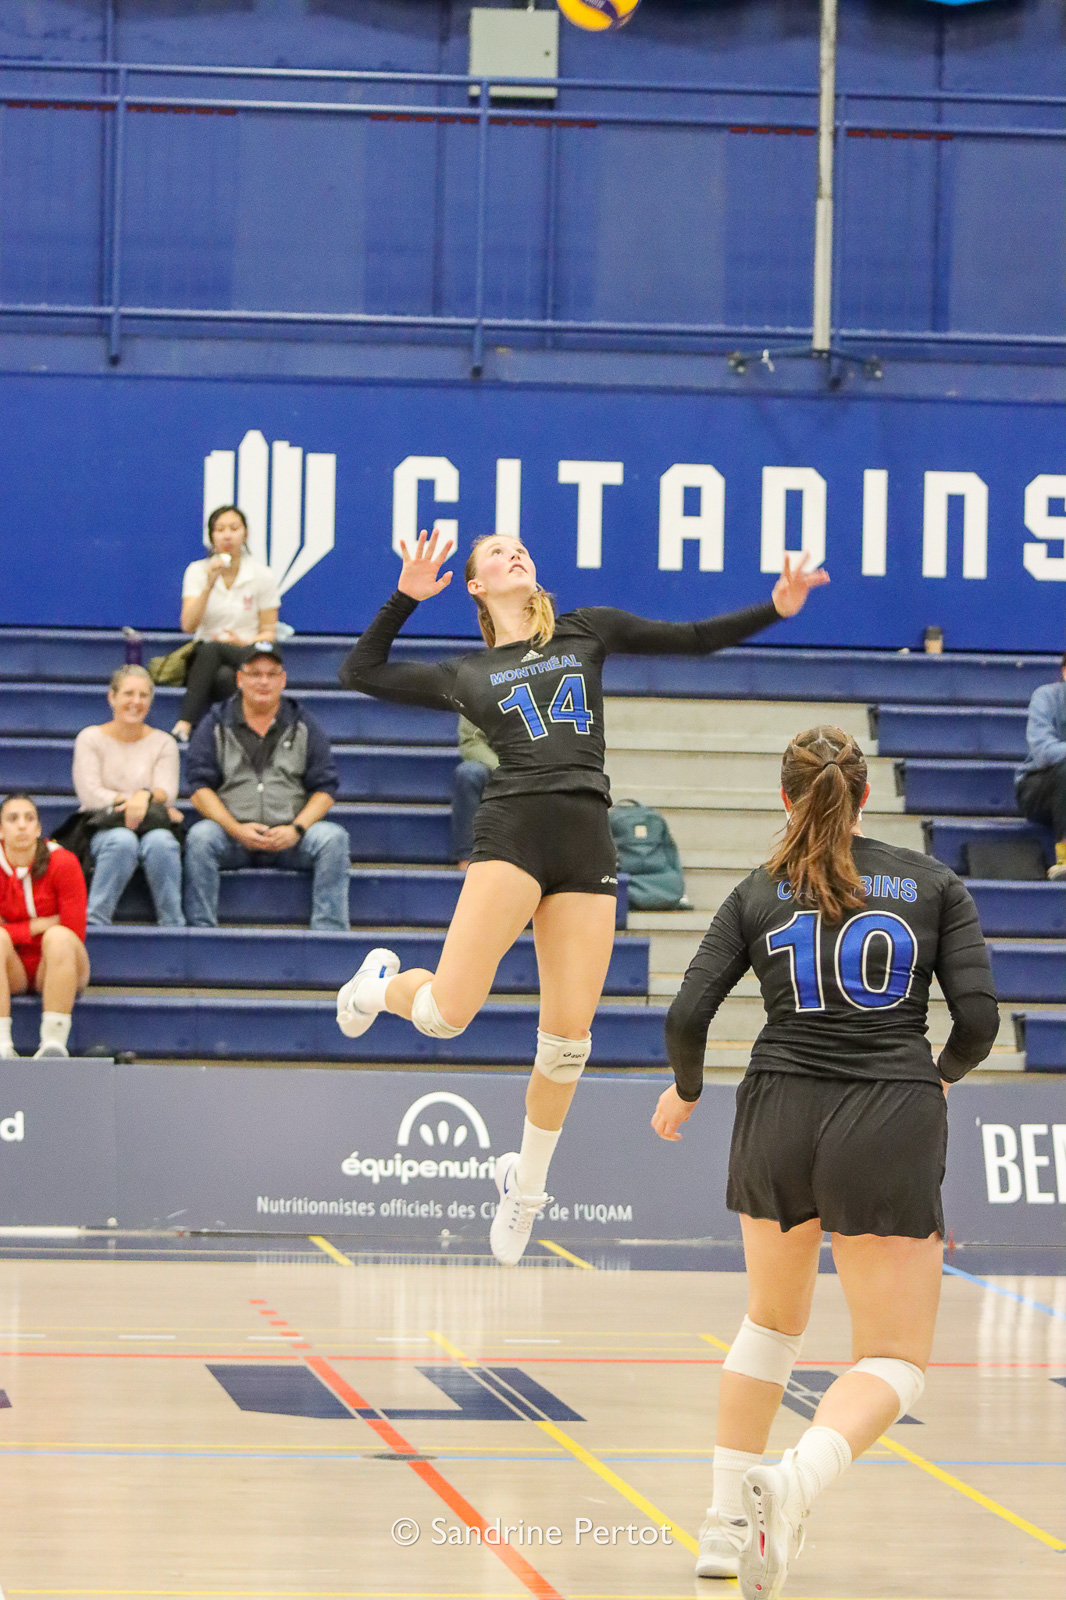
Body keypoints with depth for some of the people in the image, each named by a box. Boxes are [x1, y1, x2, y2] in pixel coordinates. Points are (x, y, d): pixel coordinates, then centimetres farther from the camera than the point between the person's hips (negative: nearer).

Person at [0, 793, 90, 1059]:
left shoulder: (63, 863, -11)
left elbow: (75, 933, -12)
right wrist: (39, 926, -14)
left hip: (54, 967, -1)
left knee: (59, 937, -33)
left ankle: (54, 1044, -45)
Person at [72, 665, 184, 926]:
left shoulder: (163, 743, 12)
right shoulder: (91, 738, 7)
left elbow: (167, 793, -2)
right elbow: (89, 795, -5)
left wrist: (145, 796, -26)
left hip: (152, 828, 1)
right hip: (103, 829, -1)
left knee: (160, 841, -35)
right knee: (123, 841, -37)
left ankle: (173, 925, -29)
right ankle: (93, 922, -35)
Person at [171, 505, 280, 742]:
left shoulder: (262, 576, 1)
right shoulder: (197, 571, 3)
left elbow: (269, 632, 5)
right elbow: (188, 625, -9)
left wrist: (244, 643, -17)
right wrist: (209, 585, -20)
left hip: (248, 659, -1)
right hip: (204, 659, 1)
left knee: (211, 649, -36)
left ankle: (184, 724, -42)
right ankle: (185, 725, -45)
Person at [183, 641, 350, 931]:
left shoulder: (303, 725, 12)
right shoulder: (216, 726, 9)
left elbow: (325, 789, 7)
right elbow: (200, 789, 1)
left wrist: (297, 829, -12)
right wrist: (236, 829, -16)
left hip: (290, 839, 1)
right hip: (232, 837, -1)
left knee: (333, 838, -27)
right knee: (200, 836, -32)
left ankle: (329, 931, -26)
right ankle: (200, 930, -29)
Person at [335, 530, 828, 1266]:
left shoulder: (586, 630, 19)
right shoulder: (466, 675, 16)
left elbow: (694, 638, 19)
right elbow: (361, 671, 22)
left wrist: (774, 608, 8)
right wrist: (406, 598, 13)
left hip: (587, 842, 2)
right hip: (512, 832, -2)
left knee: (568, 1038, -1)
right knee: (447, 1013, -15)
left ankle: (527, 1180, 21)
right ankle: (382, 984, 21)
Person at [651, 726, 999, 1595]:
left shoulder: (758, 894, 7)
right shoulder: (932, 882, 5)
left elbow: (688, 1016, -1)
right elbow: (978, 1016, -2)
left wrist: (685, 1091, 19)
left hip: (779, 1118, 3)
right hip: (890, 1130, -3)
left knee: (773, 1322, 26)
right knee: (893, 1363, 0)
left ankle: (725, 1524, 25)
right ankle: (792, 1484, -29)